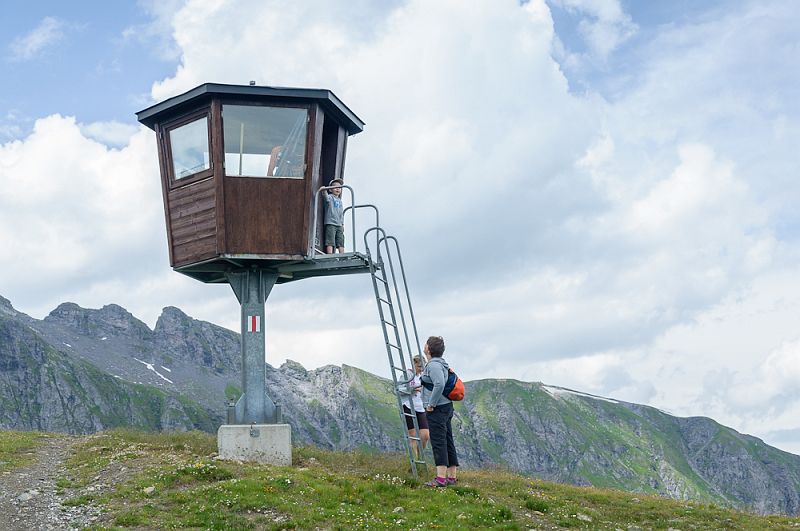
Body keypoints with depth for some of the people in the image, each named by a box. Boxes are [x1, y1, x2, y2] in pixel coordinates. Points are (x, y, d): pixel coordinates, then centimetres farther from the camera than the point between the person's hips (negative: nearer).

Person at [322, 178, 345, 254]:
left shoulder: (339, 200, 20)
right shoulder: (330, 197, -1)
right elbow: (326, 198, -27)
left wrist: (342, 224, 20)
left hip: (339, 225, 7)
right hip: (330, 223, -7)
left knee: (341, 242, 7)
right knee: (330, 242, -10)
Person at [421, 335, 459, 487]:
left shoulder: (433, 365, -15)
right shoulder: (442, 364, 17)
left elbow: (439, 385, -28)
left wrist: (431, 404, -20)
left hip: (436, 408, -10)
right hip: (447, 407, 10)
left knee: (438, 442, -11)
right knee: (447, 441, 10)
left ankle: (441, 478, -13)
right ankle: (452, 477, 14)